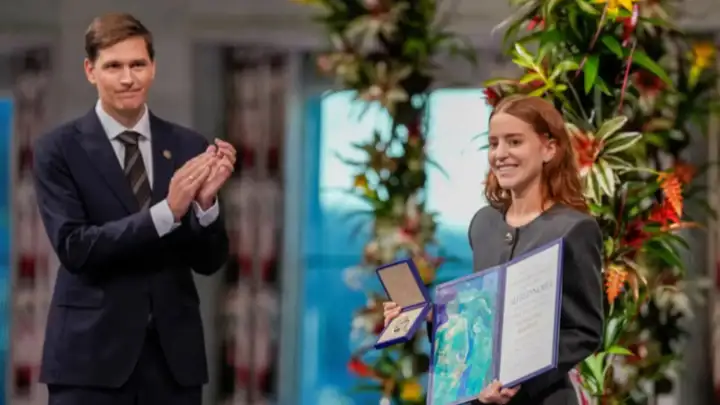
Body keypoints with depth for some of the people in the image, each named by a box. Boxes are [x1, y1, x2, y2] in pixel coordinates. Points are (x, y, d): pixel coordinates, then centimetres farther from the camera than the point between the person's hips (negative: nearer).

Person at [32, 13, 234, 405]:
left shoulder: (189, 148, 7)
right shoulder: (59, 149, -2)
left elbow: (209, 261, 5)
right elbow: (74, 247, -14)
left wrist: (205, 202, -16)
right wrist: (167, 211, -23)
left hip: (173, 353, 3)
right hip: (91, 353, -3)